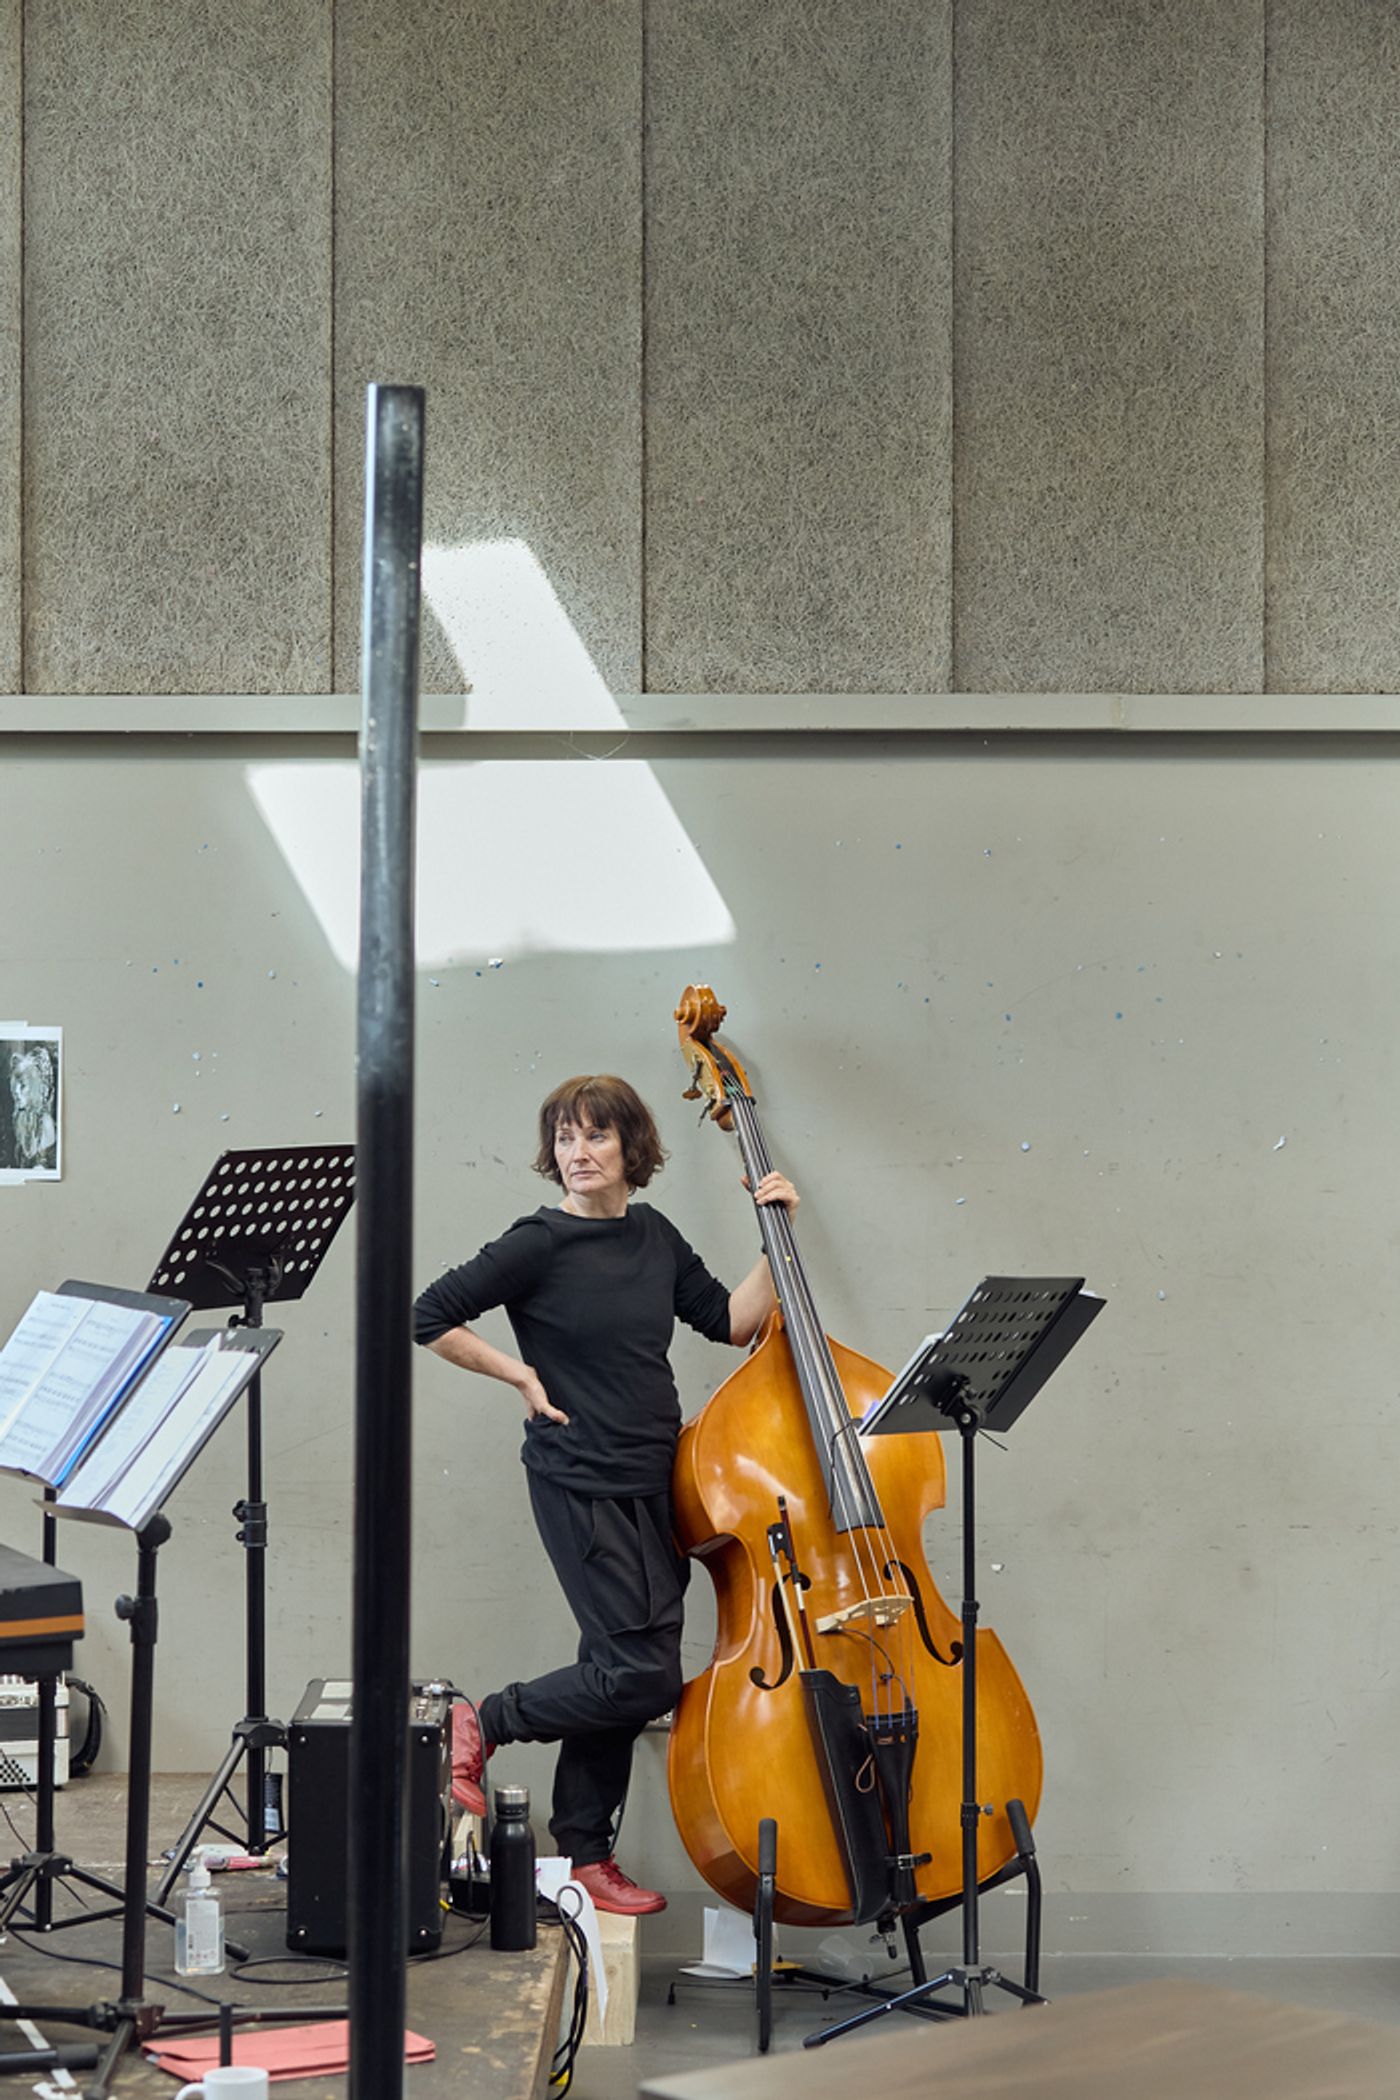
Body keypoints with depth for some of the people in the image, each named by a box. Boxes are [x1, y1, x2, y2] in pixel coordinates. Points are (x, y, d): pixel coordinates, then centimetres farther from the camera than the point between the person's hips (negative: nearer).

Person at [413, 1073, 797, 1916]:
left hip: (655, 1483, 7)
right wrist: (524, 1378, -9)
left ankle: (586, 1853, 21)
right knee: (643, 1675, -11)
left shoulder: (653, 1236, 8)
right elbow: (431, 1318, -10)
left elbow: (735, 1321, 9)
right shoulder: (540, 1245, -11)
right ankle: (484, 1724, 8)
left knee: (618, 1673, 11)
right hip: (583, 1487, -6)